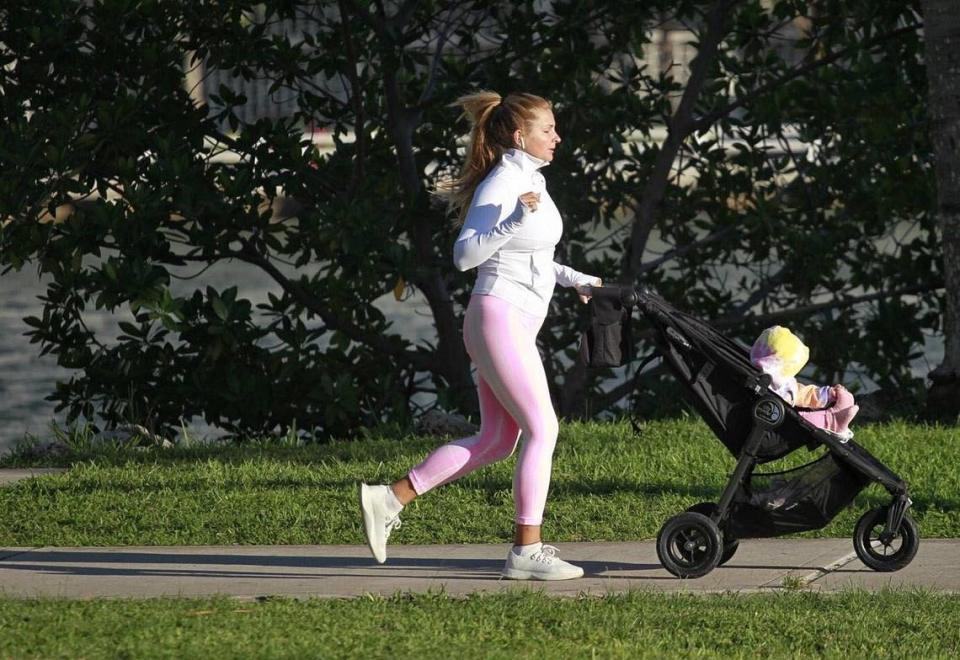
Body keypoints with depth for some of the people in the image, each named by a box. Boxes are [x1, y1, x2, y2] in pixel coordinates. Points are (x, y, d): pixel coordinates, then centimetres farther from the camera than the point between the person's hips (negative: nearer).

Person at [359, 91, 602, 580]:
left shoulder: (530, 180, 15)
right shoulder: (502, 183, -14)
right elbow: (465, 255, -21)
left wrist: (574, 279, 27)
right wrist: (514, 220, -30)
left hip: (516, 324, 10)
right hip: (500, 319, -10)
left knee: (496, 439, 10)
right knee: (542, 429, -10)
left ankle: (389, 499, 13)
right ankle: (526, 551, -7)